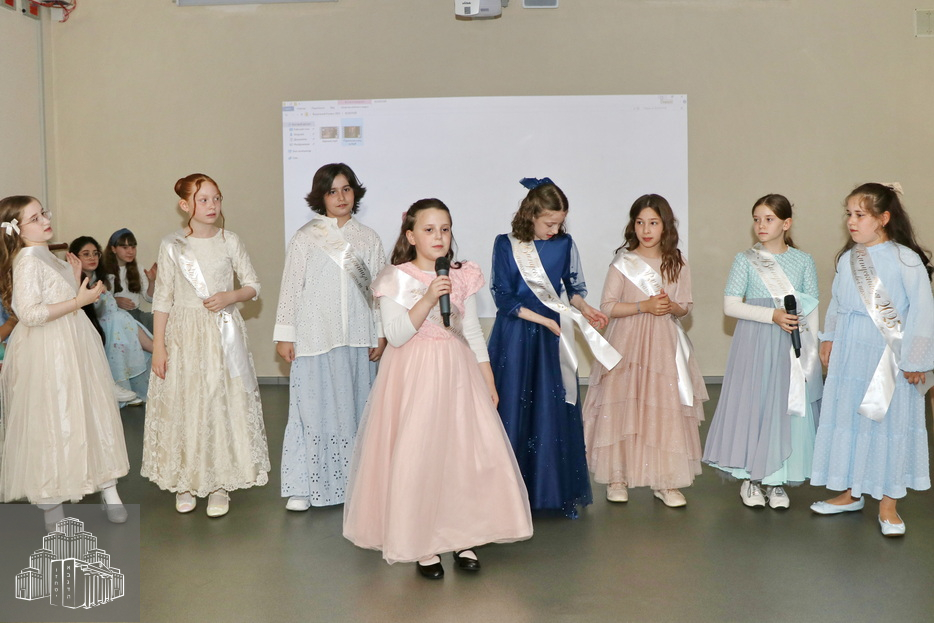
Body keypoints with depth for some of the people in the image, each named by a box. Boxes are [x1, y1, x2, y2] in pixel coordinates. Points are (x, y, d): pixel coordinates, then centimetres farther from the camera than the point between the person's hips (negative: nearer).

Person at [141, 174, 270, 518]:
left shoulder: (230, 241, 2)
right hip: (184, 334, 0)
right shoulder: (171, 245, -1)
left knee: (224, 404, 1)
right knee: (183, 405, 4)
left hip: (223, 333, 1)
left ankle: (218, 485, 13)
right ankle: (184, 483, 19)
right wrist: (158, 346, -4)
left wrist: (231, 296, -12)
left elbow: (253, 285, 9)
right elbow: (162, 298, 0)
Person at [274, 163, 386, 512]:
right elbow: (290, 287, 2)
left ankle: (353, 482, 17)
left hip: (357, 339, 2)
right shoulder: (305, 238, 3)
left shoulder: (367, 239, 8)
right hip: (314, 338, -2)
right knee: (312, 408, -1)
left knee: (355, 408, 6)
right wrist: (284, 335, -1)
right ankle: (304, 487, 8)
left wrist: (380, 335, 4)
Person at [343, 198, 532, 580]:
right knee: (415, 458, -3)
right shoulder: (396, 279, -4)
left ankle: (463, 539, 17)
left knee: (469, 453, 0)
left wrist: (489, 381, 10)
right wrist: (429, 298, -22)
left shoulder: (463, 276, 7)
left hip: (458, 375, 4)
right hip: (414, 378, -3)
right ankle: (422, 545, 14)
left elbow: (473, 333, 12)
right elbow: (396, 336, -13)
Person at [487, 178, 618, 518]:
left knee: (555, 411, 4)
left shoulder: (564, 244, 3)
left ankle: (556, 489, 15)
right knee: (513, 411, 3)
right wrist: (544, 320, -14)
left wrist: (584, 308, -9)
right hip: (515, 339, -2)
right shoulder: (506, 245, -4)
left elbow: (573, 287, 12)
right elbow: (503, 298, -7)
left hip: (553, 338, 2)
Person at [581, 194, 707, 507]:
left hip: (664, 344, 2)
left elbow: (686, 306, 11)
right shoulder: (622, 262, 0)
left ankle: (666, 481, 9)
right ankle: (617, 476, 14)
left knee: (666, 409, -1)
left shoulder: (677, 263, 7)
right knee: (623, 408, 0)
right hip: (627, 344, -2)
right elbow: (608, 306, -4)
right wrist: (644, 306, -15)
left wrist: (672, 307, -12)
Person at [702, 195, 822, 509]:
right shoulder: (745, 260, 0)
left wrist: (812, 352, 2)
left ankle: (777, 479, 17)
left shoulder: (803, 260, 5)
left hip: (792, 346, 2)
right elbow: (730, 305, -7)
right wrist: (772, 315, -16)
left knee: (789, 408, 4)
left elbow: (811, 309, 7)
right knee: (752, 406, 1)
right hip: (754, 344, -1)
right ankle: (751, 478, 15)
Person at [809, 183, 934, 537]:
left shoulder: (906, 258, -11)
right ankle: (849, 493, 28)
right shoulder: (847, 258, 5)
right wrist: (829, 338, 8)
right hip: (850, 351, 5)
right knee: (847, 416, 11)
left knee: (890, 421, 4)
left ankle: (887, 504, 17)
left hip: (889, 354, -5)